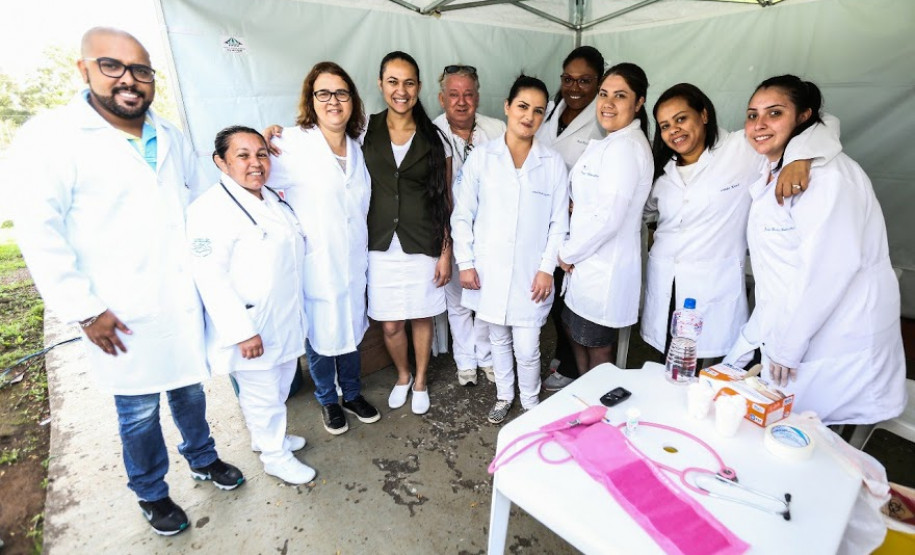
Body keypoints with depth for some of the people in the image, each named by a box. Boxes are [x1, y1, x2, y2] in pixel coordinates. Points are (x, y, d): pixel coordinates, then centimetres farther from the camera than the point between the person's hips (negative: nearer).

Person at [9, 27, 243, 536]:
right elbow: (40, 232, -12)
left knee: (190, 389, 21)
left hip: (186, 303, 5)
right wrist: (84, 309, -14)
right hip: (124, 318, -4)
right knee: (140, 412, 12)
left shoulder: (170, 137, 7)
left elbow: (202, 198, 19)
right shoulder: (51, 136, -10)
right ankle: (152, 494, 36)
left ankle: (203, 458, 45)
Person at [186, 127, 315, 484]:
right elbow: (211, 277, -23)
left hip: (285, 320, 9)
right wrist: (242, 331, -24)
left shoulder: (273, 200, 8)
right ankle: (275, 456, 31)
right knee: (263, 396, 9)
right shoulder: (211, 209, -19)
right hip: (251, 327, -8)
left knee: (280, 386, 23)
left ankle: (268, 437, 47)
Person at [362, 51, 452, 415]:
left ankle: (420, 381, 37)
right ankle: (402, 376, 39)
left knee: (422, 317, 12)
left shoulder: (434, 138, 0)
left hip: (424, 245, 0)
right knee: (390, 324, 8)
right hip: (381, 246, 1)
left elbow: (445, 200, 1)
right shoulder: (365, 131, 1)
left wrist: (446, 252, -3)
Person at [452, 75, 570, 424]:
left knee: (527, 350, 4)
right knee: (499, 340, 18)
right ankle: (504, 396, 42)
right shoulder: (481, 157, -1)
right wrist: (465, 262, -3)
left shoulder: (553, 164, 0)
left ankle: (531, 403, 33)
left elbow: (559, 222, 2)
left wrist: (547, 268, -5)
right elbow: (462, 215, 1)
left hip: (530, 275, -1)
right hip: (489, 271, 1)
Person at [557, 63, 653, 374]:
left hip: (604, 270, -10)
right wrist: (571, 253, 8)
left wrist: (568, 253, -12)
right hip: (589, 262, 10)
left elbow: (608, 217, -25)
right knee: (575, 332, 25)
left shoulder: (625, 147, -20)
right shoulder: (612, 142, 12)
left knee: (597, 351, 9)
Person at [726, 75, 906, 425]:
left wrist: (787, 348, -17)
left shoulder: (826, 173, -17)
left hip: (836, 349, -8)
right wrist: (753, 337, 11)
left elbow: (829, 268, -23)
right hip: (787, 334, 8)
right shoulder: (768, 173, 10)